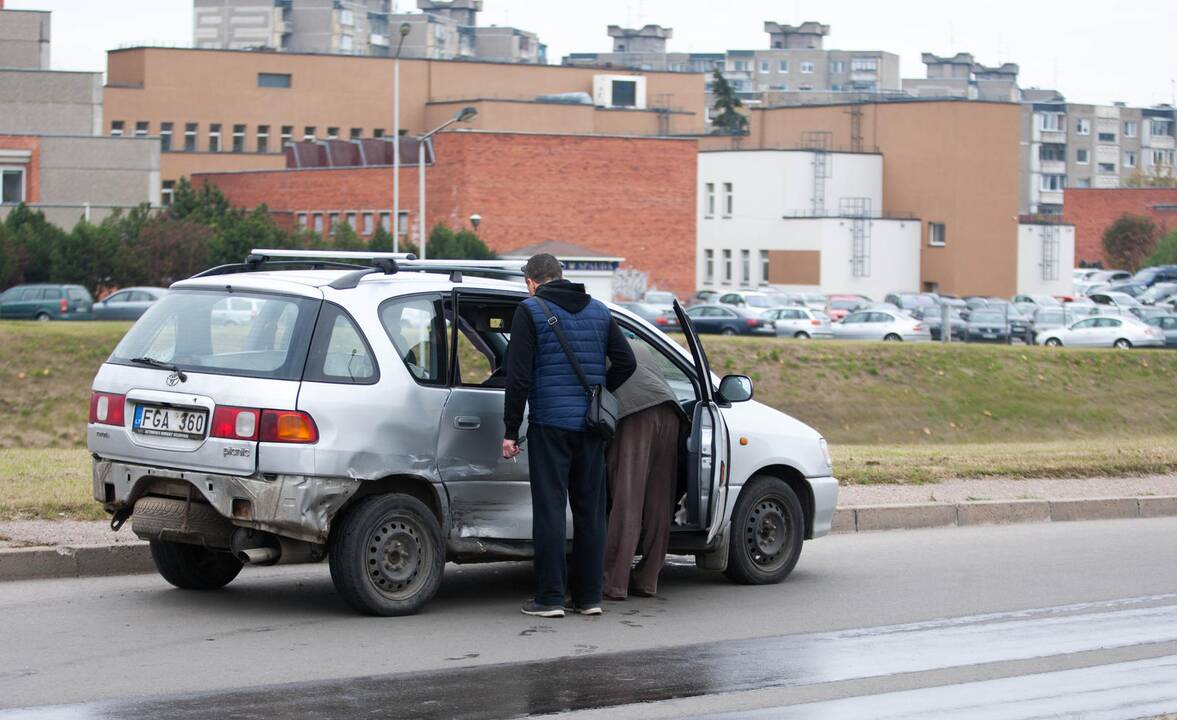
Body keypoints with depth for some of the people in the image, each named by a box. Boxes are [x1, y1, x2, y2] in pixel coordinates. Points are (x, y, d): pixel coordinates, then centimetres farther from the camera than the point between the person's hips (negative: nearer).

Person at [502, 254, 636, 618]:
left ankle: (550, 597, -5)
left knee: (550, 509, -3)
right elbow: (626, 362, 8)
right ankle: (589, 596, 12)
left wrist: (511, 430, -7)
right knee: (590, 509, 9)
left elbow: (519, 375, -9)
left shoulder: (530, 311, -4)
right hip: (591, 425, 5)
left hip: (550, 424, -5)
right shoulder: (598, 311, 12)